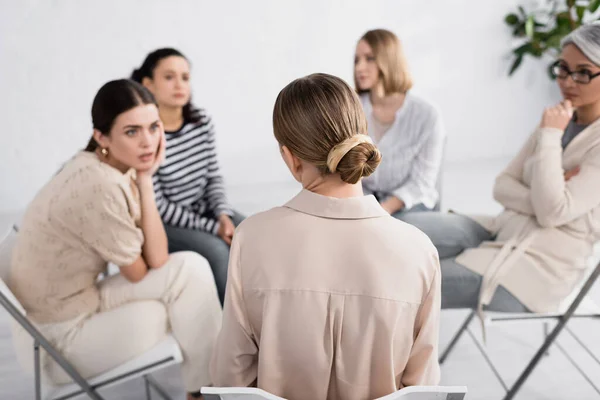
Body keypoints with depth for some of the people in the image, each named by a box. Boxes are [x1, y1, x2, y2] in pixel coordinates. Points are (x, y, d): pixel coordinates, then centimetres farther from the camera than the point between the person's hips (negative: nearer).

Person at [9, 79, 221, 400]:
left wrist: (143, 178, -14)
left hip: (70, 306, 8)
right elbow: (142, 273, -15)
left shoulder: (97, 167, -1)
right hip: (60, 338, -8)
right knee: (191, 271, -12)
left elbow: (156, 259, -7)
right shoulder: (102, 187, -28)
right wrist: (145, 180, -13)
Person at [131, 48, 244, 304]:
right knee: (216, 250, -29)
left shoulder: (202, 121, -4)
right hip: (163, 223, -6)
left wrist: (223, 215, -14)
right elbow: (158, 207, -20)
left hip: (204, 209, 6)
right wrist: (212, 227, -20)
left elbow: (214, 177, 4)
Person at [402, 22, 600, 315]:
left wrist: (550, 135, -17)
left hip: (536, 268, -7)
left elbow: (553, 211, -22)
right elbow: (502, 186, 7)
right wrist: (541, 200, -14)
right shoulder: (560, 121, 10)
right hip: (502, 231, 7)